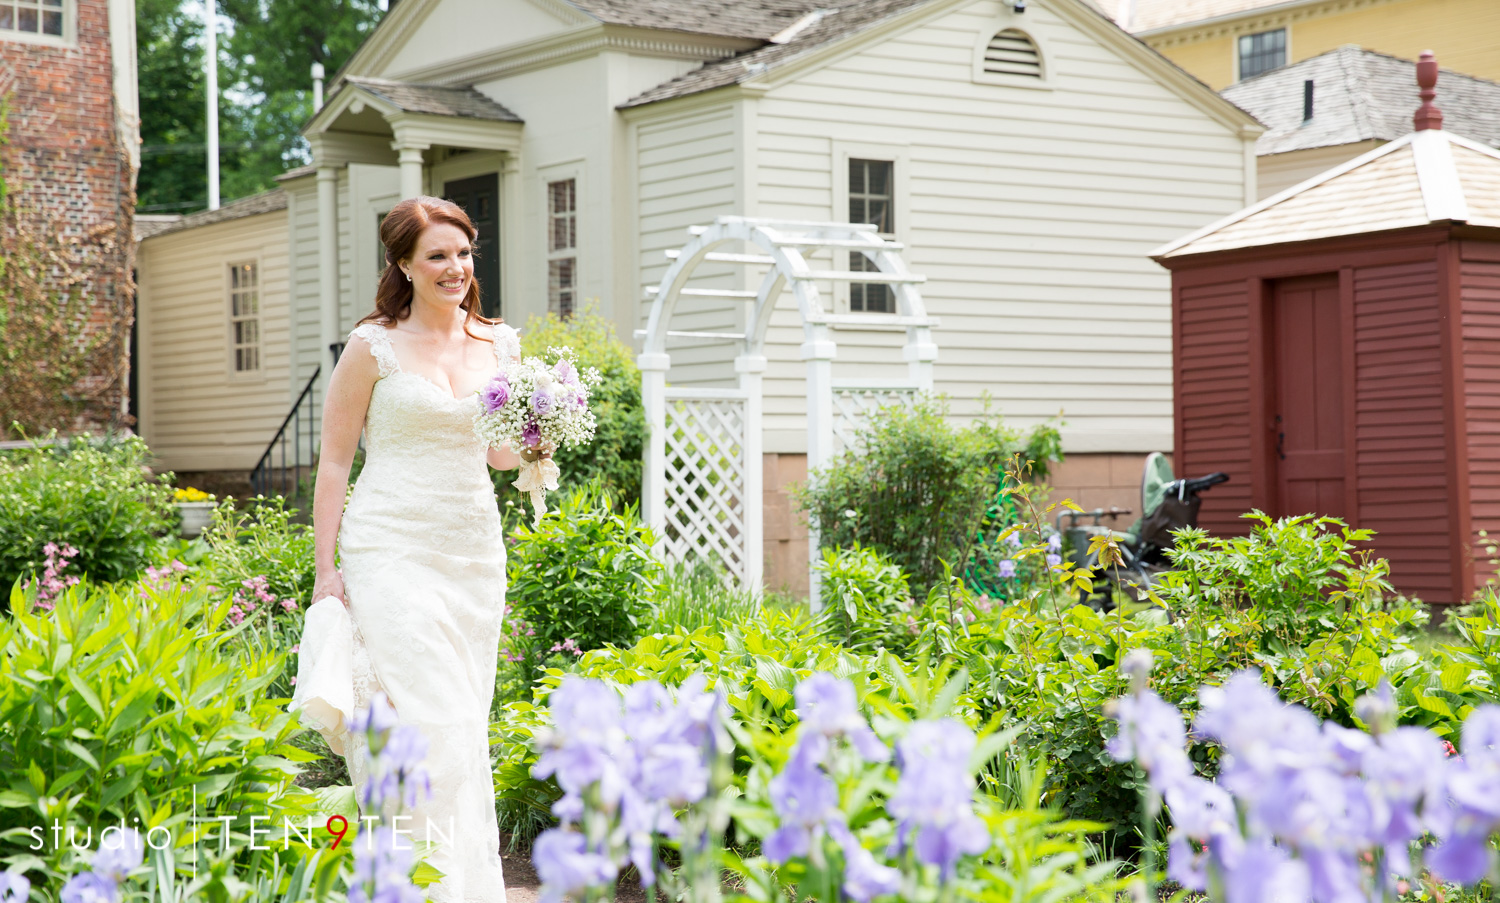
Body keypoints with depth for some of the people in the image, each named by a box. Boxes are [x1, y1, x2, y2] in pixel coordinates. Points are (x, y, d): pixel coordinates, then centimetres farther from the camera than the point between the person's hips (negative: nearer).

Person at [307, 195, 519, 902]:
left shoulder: (499, 344, 10)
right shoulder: (375, 346, -3)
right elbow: (334, 462, 0)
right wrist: (325, 571, -4)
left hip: (475, 551, 5)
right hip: (394, 551, -5)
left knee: (465, 726, 8)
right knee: (423, 720, -13)